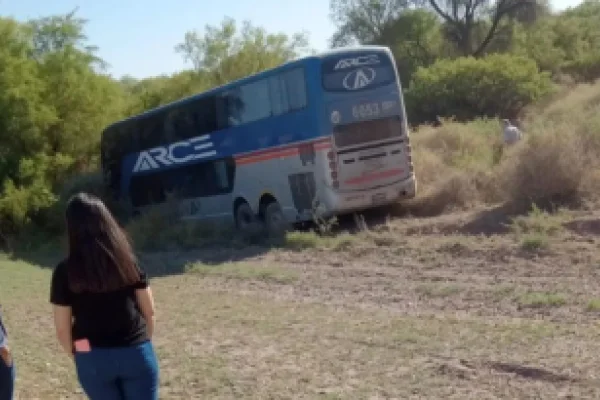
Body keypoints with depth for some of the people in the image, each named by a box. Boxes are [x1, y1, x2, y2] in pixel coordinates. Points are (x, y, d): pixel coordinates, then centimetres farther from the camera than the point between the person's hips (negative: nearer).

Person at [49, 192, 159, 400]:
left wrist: (76, 356, 13)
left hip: (93, 359, 0)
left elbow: (63, 329, -3)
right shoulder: (127, 260, -3)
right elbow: (149, 311, 3)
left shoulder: (65, 272, -7)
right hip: (136, 353, 0)